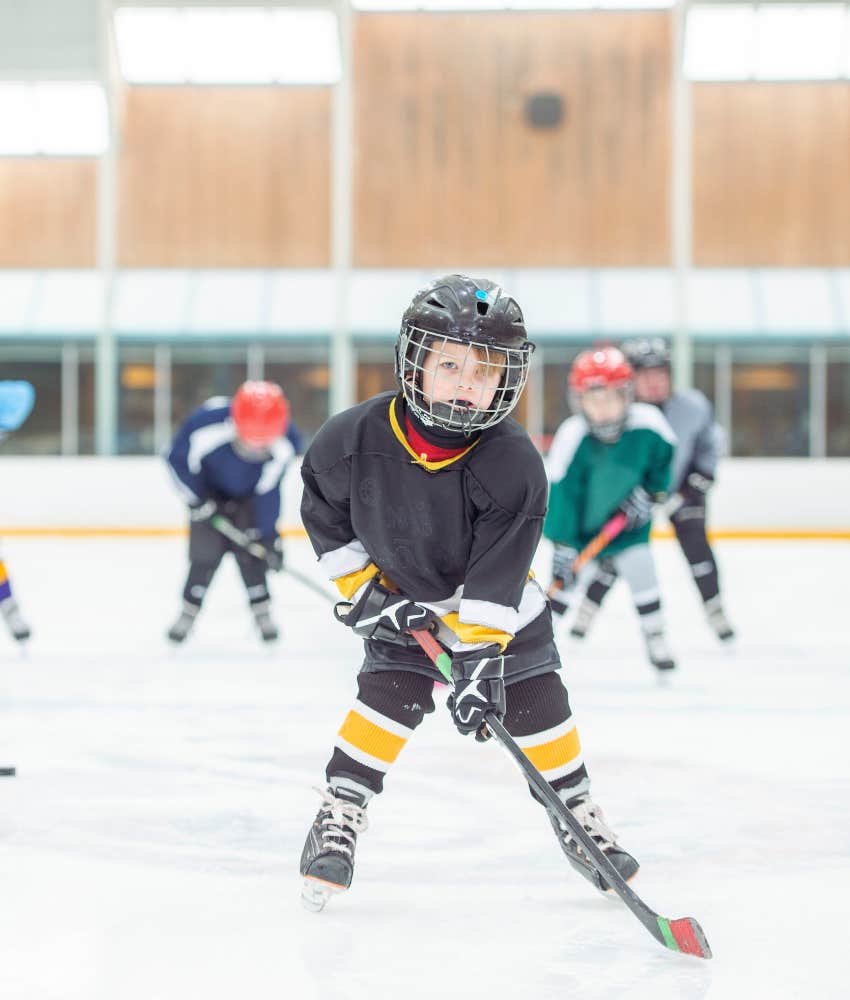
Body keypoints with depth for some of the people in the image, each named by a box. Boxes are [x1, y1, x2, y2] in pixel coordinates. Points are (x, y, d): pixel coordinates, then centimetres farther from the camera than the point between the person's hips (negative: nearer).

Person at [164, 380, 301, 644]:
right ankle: (189, 612, 11)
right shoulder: (204, 425, -39)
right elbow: (178, 459, -19)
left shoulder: (285, 443, -33)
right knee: (205, 553, -5)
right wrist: (197, 500, -18)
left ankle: (262, 612, 5)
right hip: (210, 492, -1)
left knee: (250, 552, -8)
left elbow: (268, 491, -20)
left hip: (248, 497, 1)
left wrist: (269, 535, -18)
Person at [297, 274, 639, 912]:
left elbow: (495, 582, -29)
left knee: (534, 699, -3)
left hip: (498, 602, 0)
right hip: (400, 595, 0)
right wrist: (363, 589, -9)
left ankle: (577, 813, 16)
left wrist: (480, 660, -33)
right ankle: (340, 811, -4)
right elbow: (324, 513, -5)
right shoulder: (355, 440, -25)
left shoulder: (513, 465, -30)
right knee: (392, 693, -15)